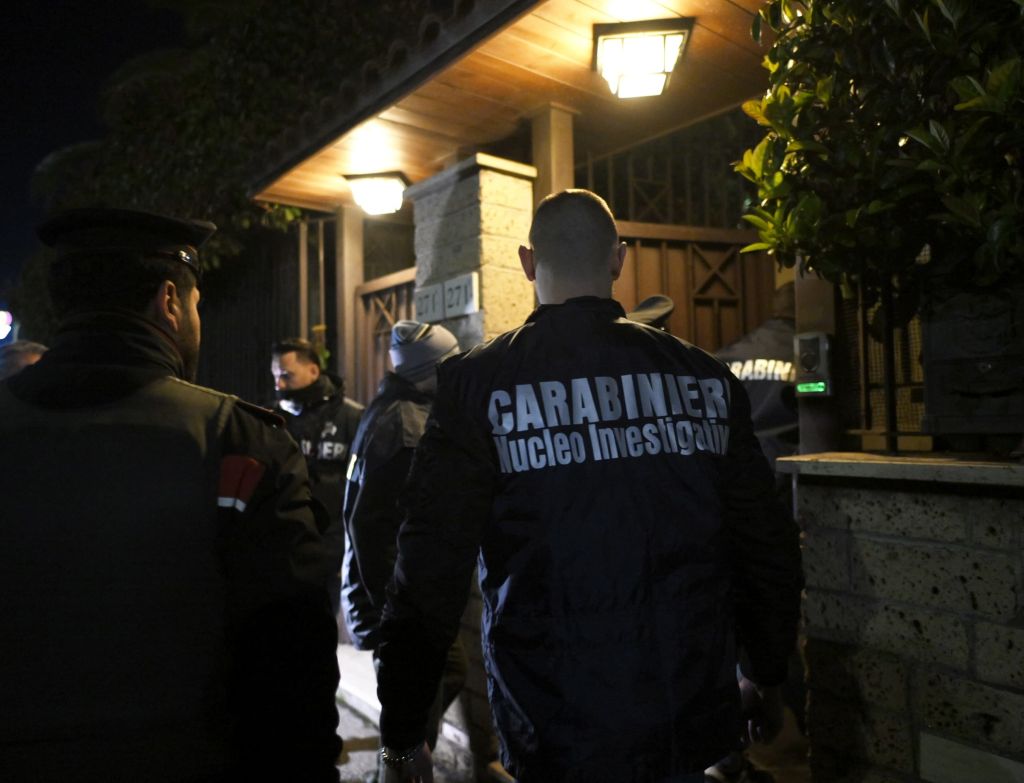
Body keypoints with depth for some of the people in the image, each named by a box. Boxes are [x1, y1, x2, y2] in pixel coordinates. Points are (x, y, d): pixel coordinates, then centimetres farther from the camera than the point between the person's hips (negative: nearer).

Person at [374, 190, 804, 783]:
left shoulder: (479, 383, -12)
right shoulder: (705, 377, -3)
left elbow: (432, 568, -12)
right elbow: (768, 545, 3)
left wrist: (402, 732, 0)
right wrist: (767, 676, 19)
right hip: (693, 727, 4)